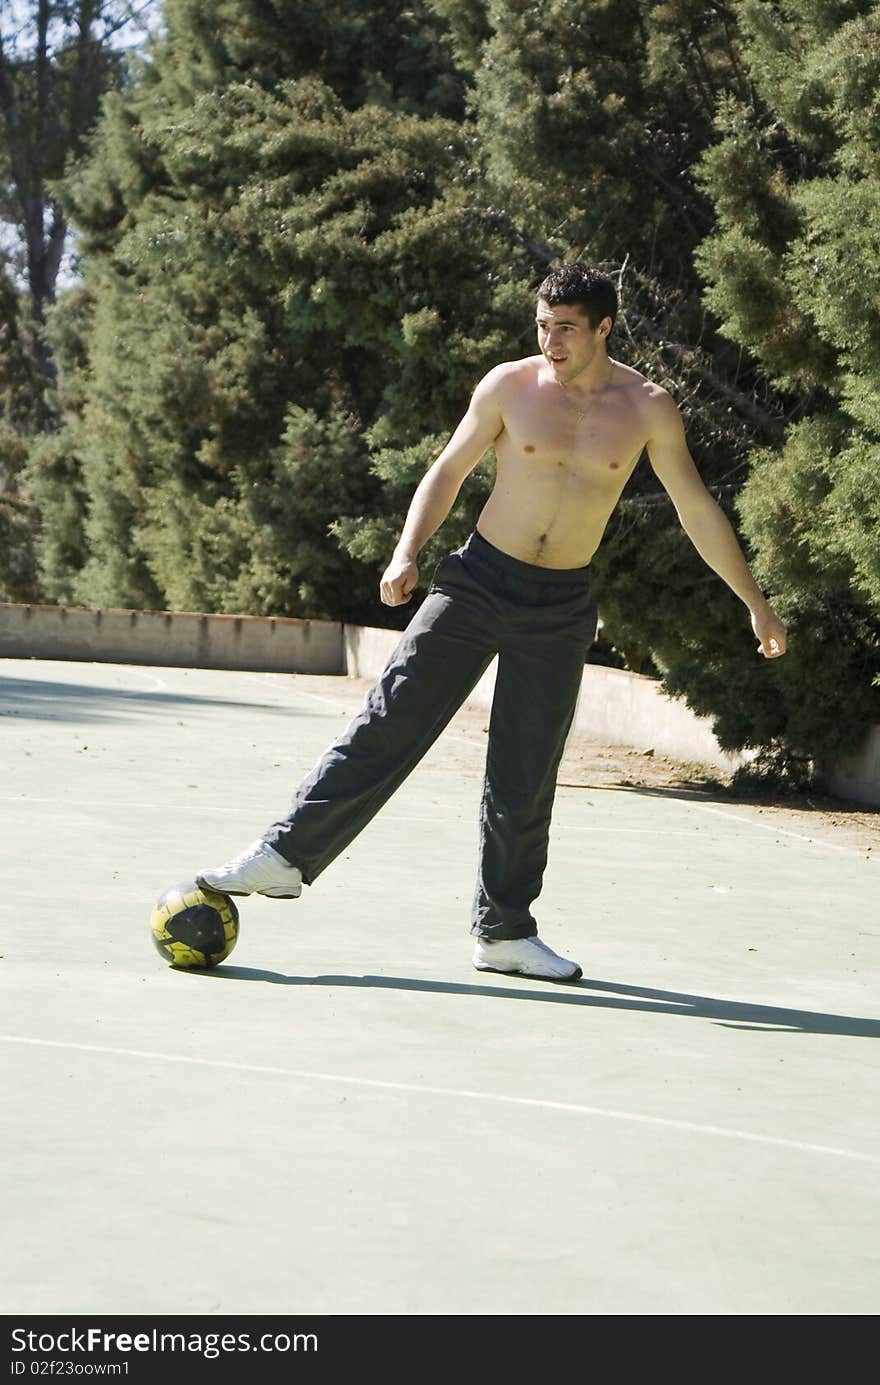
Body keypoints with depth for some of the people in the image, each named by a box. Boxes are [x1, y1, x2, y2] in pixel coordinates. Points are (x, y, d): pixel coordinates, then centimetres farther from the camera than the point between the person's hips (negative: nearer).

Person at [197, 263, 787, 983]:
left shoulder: (648, 408, -2)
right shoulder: (509, 385, -3)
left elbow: (698, 509, 6)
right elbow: (449, 469, 6)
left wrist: (756, 602, 10)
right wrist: (408, 552, -8)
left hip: (561, 608, 1)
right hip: (479, 581, -1)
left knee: (528, 776, 4)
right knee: (389, 721, -10)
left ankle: (504, 931, 16)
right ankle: (286, 854, -5)